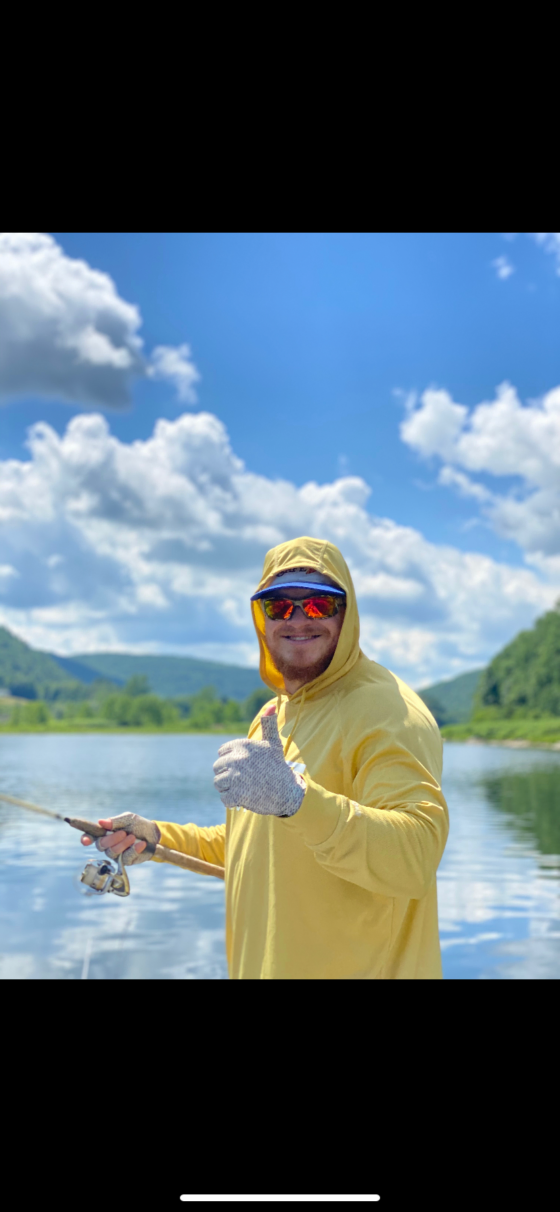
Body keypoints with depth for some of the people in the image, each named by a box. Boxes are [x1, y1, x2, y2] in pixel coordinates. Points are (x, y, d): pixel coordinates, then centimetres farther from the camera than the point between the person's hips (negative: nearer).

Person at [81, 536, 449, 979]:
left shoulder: (386, 711, -17)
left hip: (360, 968, -8)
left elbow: (417, 856, -31)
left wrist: (296, 798, -41)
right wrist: (158, 839, 8)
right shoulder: (271, 717, 11)